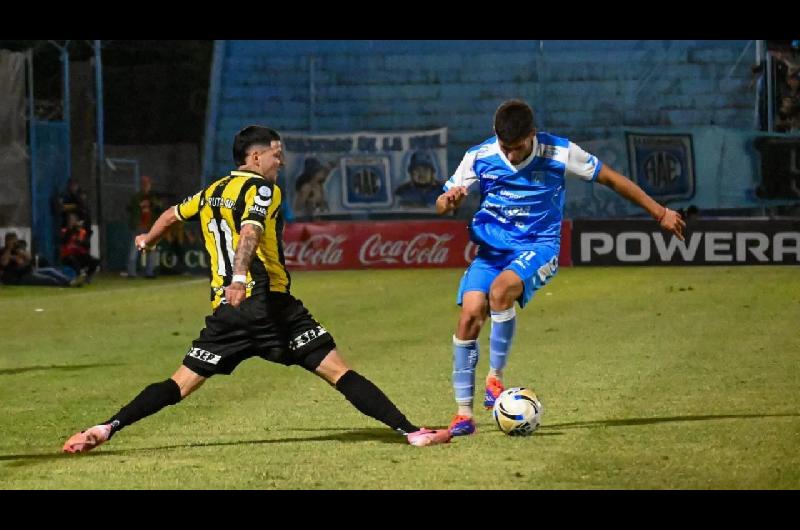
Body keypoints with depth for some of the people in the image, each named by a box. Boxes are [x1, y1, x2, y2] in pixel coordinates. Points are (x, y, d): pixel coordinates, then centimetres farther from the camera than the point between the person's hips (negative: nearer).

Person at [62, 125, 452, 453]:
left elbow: (172, 214, 37)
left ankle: (106, 429, -6)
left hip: (225, 311, 6)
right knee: (337, 371, -7)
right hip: (268, 304, -6)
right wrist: (240, 277, -37)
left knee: (181, 384, 8)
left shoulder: (212, 192, 19)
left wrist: (147, 240, 57)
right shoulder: (261, 188, -3)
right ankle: (410, 431, -11)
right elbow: (249, 233, -21)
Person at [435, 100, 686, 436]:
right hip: (490, 248, 3)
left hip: (537, 247, -3)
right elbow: (441, 206, 4)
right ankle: (464, 412, -8)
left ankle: (496, 377, -16)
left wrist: (660, 214, 6)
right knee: (470, 313, -18)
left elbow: (611, 179, 2)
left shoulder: (559, 154, -9)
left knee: (501, 289, -34)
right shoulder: (479, 158, -4)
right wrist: (449, 200, -22)